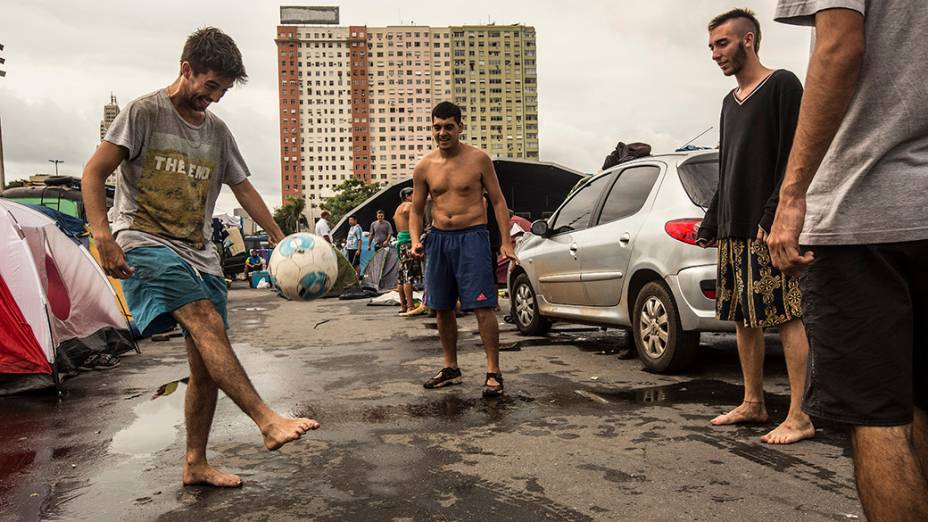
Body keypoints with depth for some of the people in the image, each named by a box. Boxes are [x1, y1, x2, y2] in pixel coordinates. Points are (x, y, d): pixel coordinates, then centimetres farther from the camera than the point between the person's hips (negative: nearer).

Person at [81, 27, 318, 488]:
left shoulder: (217, 131, 15)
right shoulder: (145, 113, -2)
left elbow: (244, 189, 23)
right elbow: (94, 173, -6)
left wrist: (280, 238, 16)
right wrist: (103, 236, -19)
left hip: (199, 254, 6)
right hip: (146, 245, -6)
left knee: (207, 366, 3)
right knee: (208, 323, -30)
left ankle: (195, 464, 16)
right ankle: (268, 421, -35)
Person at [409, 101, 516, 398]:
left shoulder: (478, 159, -2)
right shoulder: (424, 167, 6)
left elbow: (497, 201, 1)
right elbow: (416, 210, 13)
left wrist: (506, 242, -7)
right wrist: (415, 240, -5)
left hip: (472, 237, -4)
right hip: (438, 239, 4)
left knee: (483, 307, -10)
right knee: (442, 308, 10)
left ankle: (493, 372, -3)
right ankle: (451, 368, 25)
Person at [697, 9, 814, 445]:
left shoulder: (782, 85, -2)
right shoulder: (730, 101, 21)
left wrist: (773, 217, -19)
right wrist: (711, 222, 19)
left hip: (770, 228, -8)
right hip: (734, 229, 8)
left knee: (787, 317, -7)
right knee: (744, 319, 9)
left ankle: (799, 417, -3)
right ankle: (753, 404, 18)